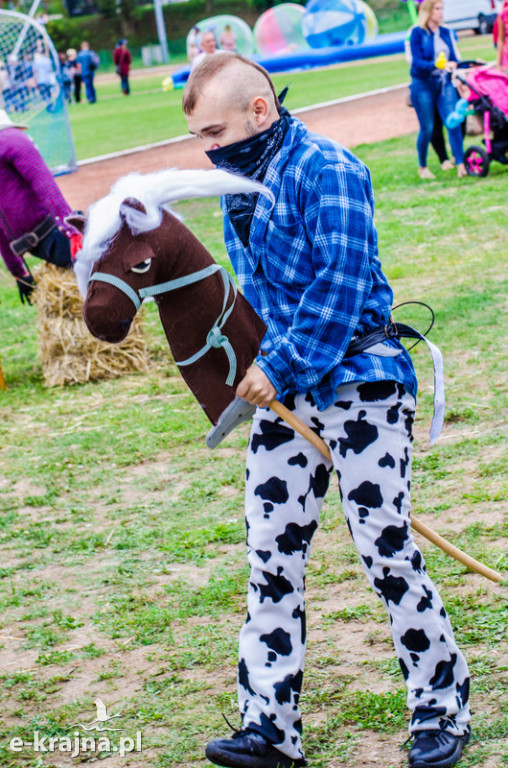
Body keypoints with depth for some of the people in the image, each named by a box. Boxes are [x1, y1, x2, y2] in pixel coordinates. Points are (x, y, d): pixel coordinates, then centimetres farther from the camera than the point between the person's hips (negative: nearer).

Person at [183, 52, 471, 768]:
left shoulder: (325, 169, -13)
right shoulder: (238, 183, 13)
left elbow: (341, 281, -19)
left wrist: (281, 367, -18)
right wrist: (252, 371, 14)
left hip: (358, 384, -8)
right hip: (282, 391, 8)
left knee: (387, 552, -2)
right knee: (271, 556, 5)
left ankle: (442, 711, 15)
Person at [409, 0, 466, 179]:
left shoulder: (446, 33, 9)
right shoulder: (417, 33, -7)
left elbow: (453, 58, 13)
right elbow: (417, 62, -16)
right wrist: (439, 65, -30)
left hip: (444, 83, 4)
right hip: (423, 85, -4)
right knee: (427, 128, 1)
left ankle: (461, 165, -12)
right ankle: (422, 167, 21)